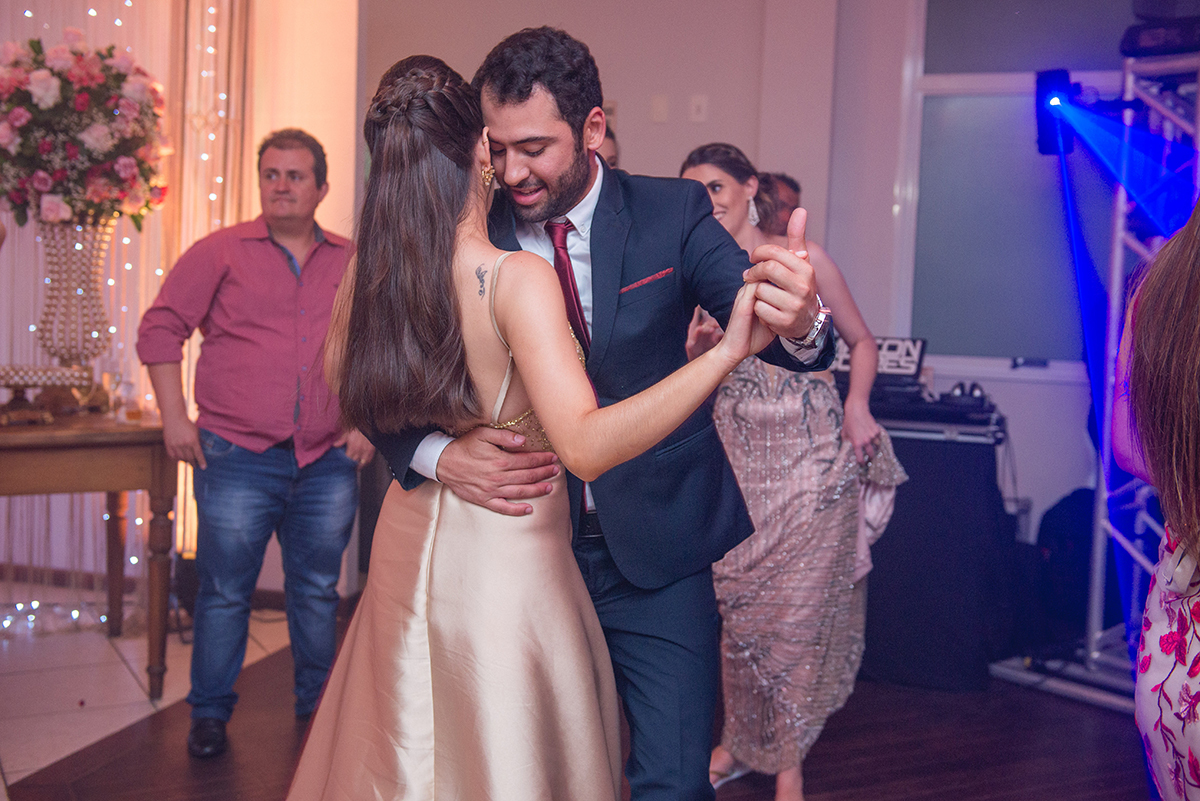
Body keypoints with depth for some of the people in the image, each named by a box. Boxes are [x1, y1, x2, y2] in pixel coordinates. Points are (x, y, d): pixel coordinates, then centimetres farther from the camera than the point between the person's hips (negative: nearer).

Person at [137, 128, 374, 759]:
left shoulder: (352, 264, 9)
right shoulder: (219, 252, 1)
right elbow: (160, 328, 2)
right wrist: (174, 417, -5)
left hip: (328, 463, 3)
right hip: (237, 458, -2)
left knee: (318, 591, 12)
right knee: (224, 591, 4)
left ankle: (318, 708, 27)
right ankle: (209, 714, 19)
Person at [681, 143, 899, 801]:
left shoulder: (804, 259, 1)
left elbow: (862, 342, 7)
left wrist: (856, 406, -10)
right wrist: (698, 349, -9)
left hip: (811, 459, -2)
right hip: (734, 459, 2)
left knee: (799, 605, 0)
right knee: (735, 601, 2)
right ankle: (741, 741, 23)